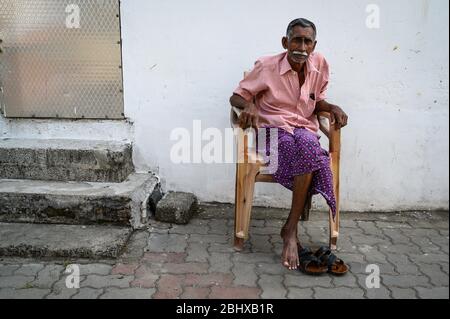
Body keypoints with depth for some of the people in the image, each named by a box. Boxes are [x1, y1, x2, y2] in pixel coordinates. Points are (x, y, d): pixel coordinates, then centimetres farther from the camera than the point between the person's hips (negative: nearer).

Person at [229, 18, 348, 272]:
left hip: (306, 131, 3)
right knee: (310, 153, -35)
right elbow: (236, 97, 1)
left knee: (306, 144, -36)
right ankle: (292, 231, -24)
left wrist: (333, 108, -4)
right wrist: (248, 106, -22)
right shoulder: (267, 66, -6)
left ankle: (291, 229, -26)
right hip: (273, 130, -3)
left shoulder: (320, 65, 5)